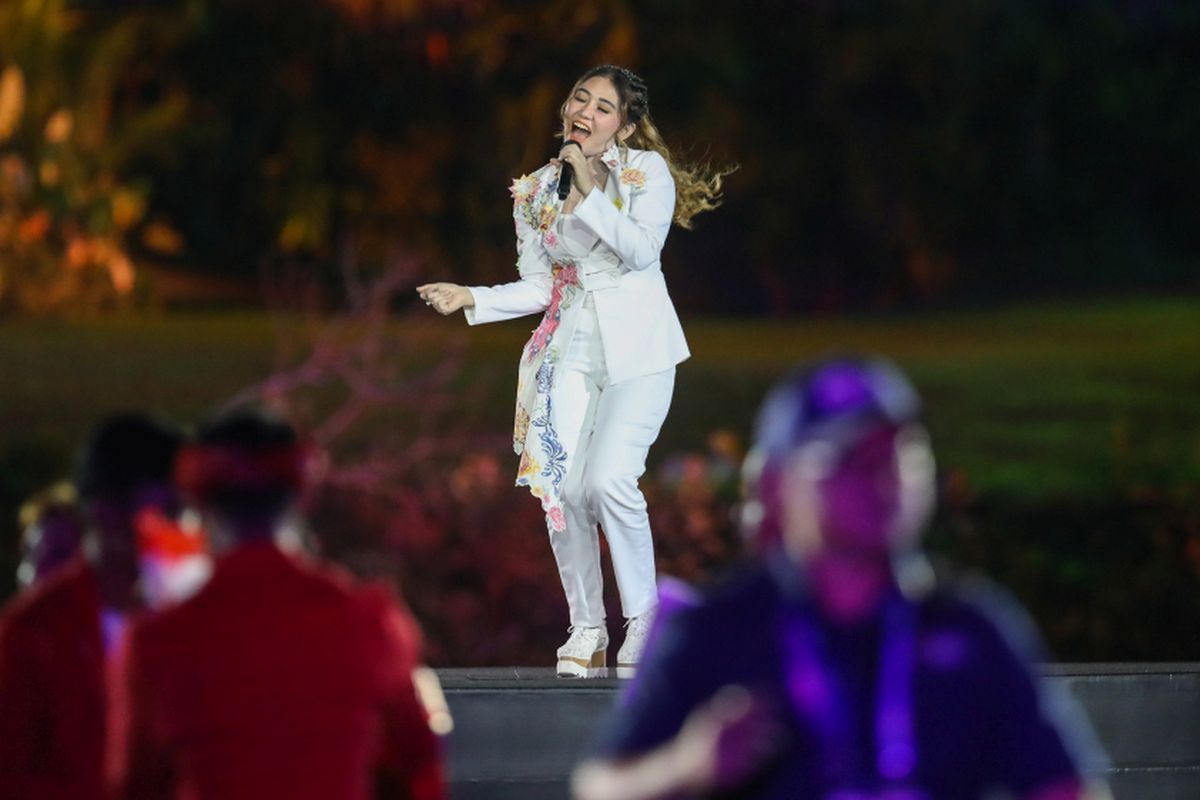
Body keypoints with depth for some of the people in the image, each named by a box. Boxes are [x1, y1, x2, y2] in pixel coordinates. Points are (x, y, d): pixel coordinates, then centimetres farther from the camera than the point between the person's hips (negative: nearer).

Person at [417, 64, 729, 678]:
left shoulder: (646, 170, 1)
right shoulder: (535, 191, 12)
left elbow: (643, 247, -14)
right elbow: (538, 287, 13)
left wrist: (593, 190, -15)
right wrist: (471, 299, 0)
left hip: (637, 347, -4)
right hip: (570, 346, 4)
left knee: (609, 478, -21)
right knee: (562, 486, -10)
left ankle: (643, 618, -5)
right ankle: (586, 627, 5)